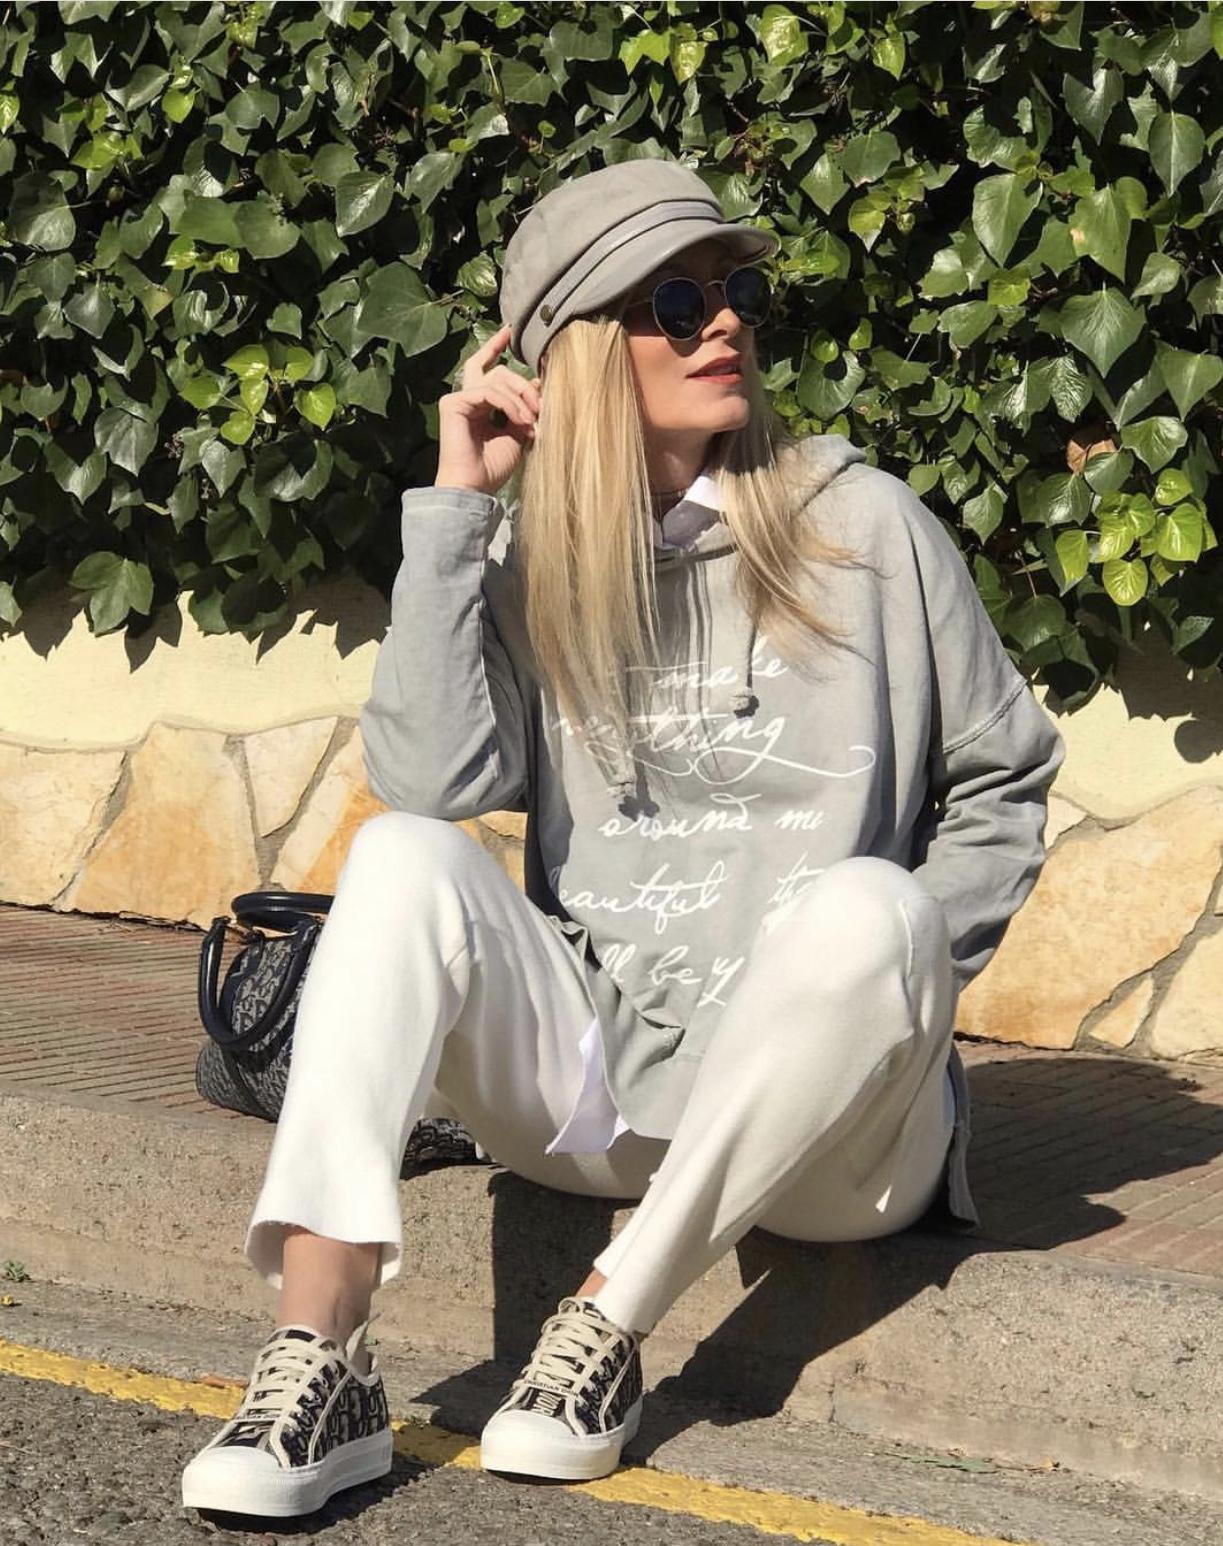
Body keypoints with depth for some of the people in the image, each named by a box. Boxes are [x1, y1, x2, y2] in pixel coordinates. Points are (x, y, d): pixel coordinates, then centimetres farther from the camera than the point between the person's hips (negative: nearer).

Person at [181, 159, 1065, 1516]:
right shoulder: (529, 564, 6)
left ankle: (608, 1328, -24)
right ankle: (316, 1361, -32)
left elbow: (1004, 776, 8)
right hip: (591, 1082, 2)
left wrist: (900, 981, -6)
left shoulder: (863, 527, 0)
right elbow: (431, 781, -11)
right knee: (402, 855, -21)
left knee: (865, 905, -33)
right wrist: (456, 507, -8)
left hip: (818, 1128, -2)